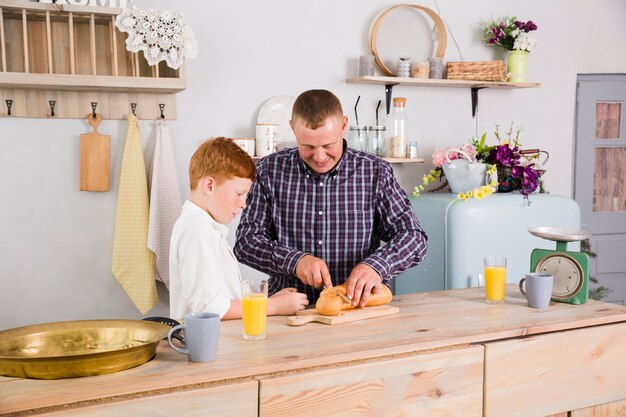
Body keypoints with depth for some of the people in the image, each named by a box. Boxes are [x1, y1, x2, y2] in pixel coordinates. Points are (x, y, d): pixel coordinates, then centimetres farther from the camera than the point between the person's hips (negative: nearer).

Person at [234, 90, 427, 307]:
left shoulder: (375, 172, 1)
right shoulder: (270, 170, 2)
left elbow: (413, 237, 0)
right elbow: (246, 240, 1)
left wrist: (377, 265, -20)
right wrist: (295, 260, -17)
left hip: (360, 305, 3)